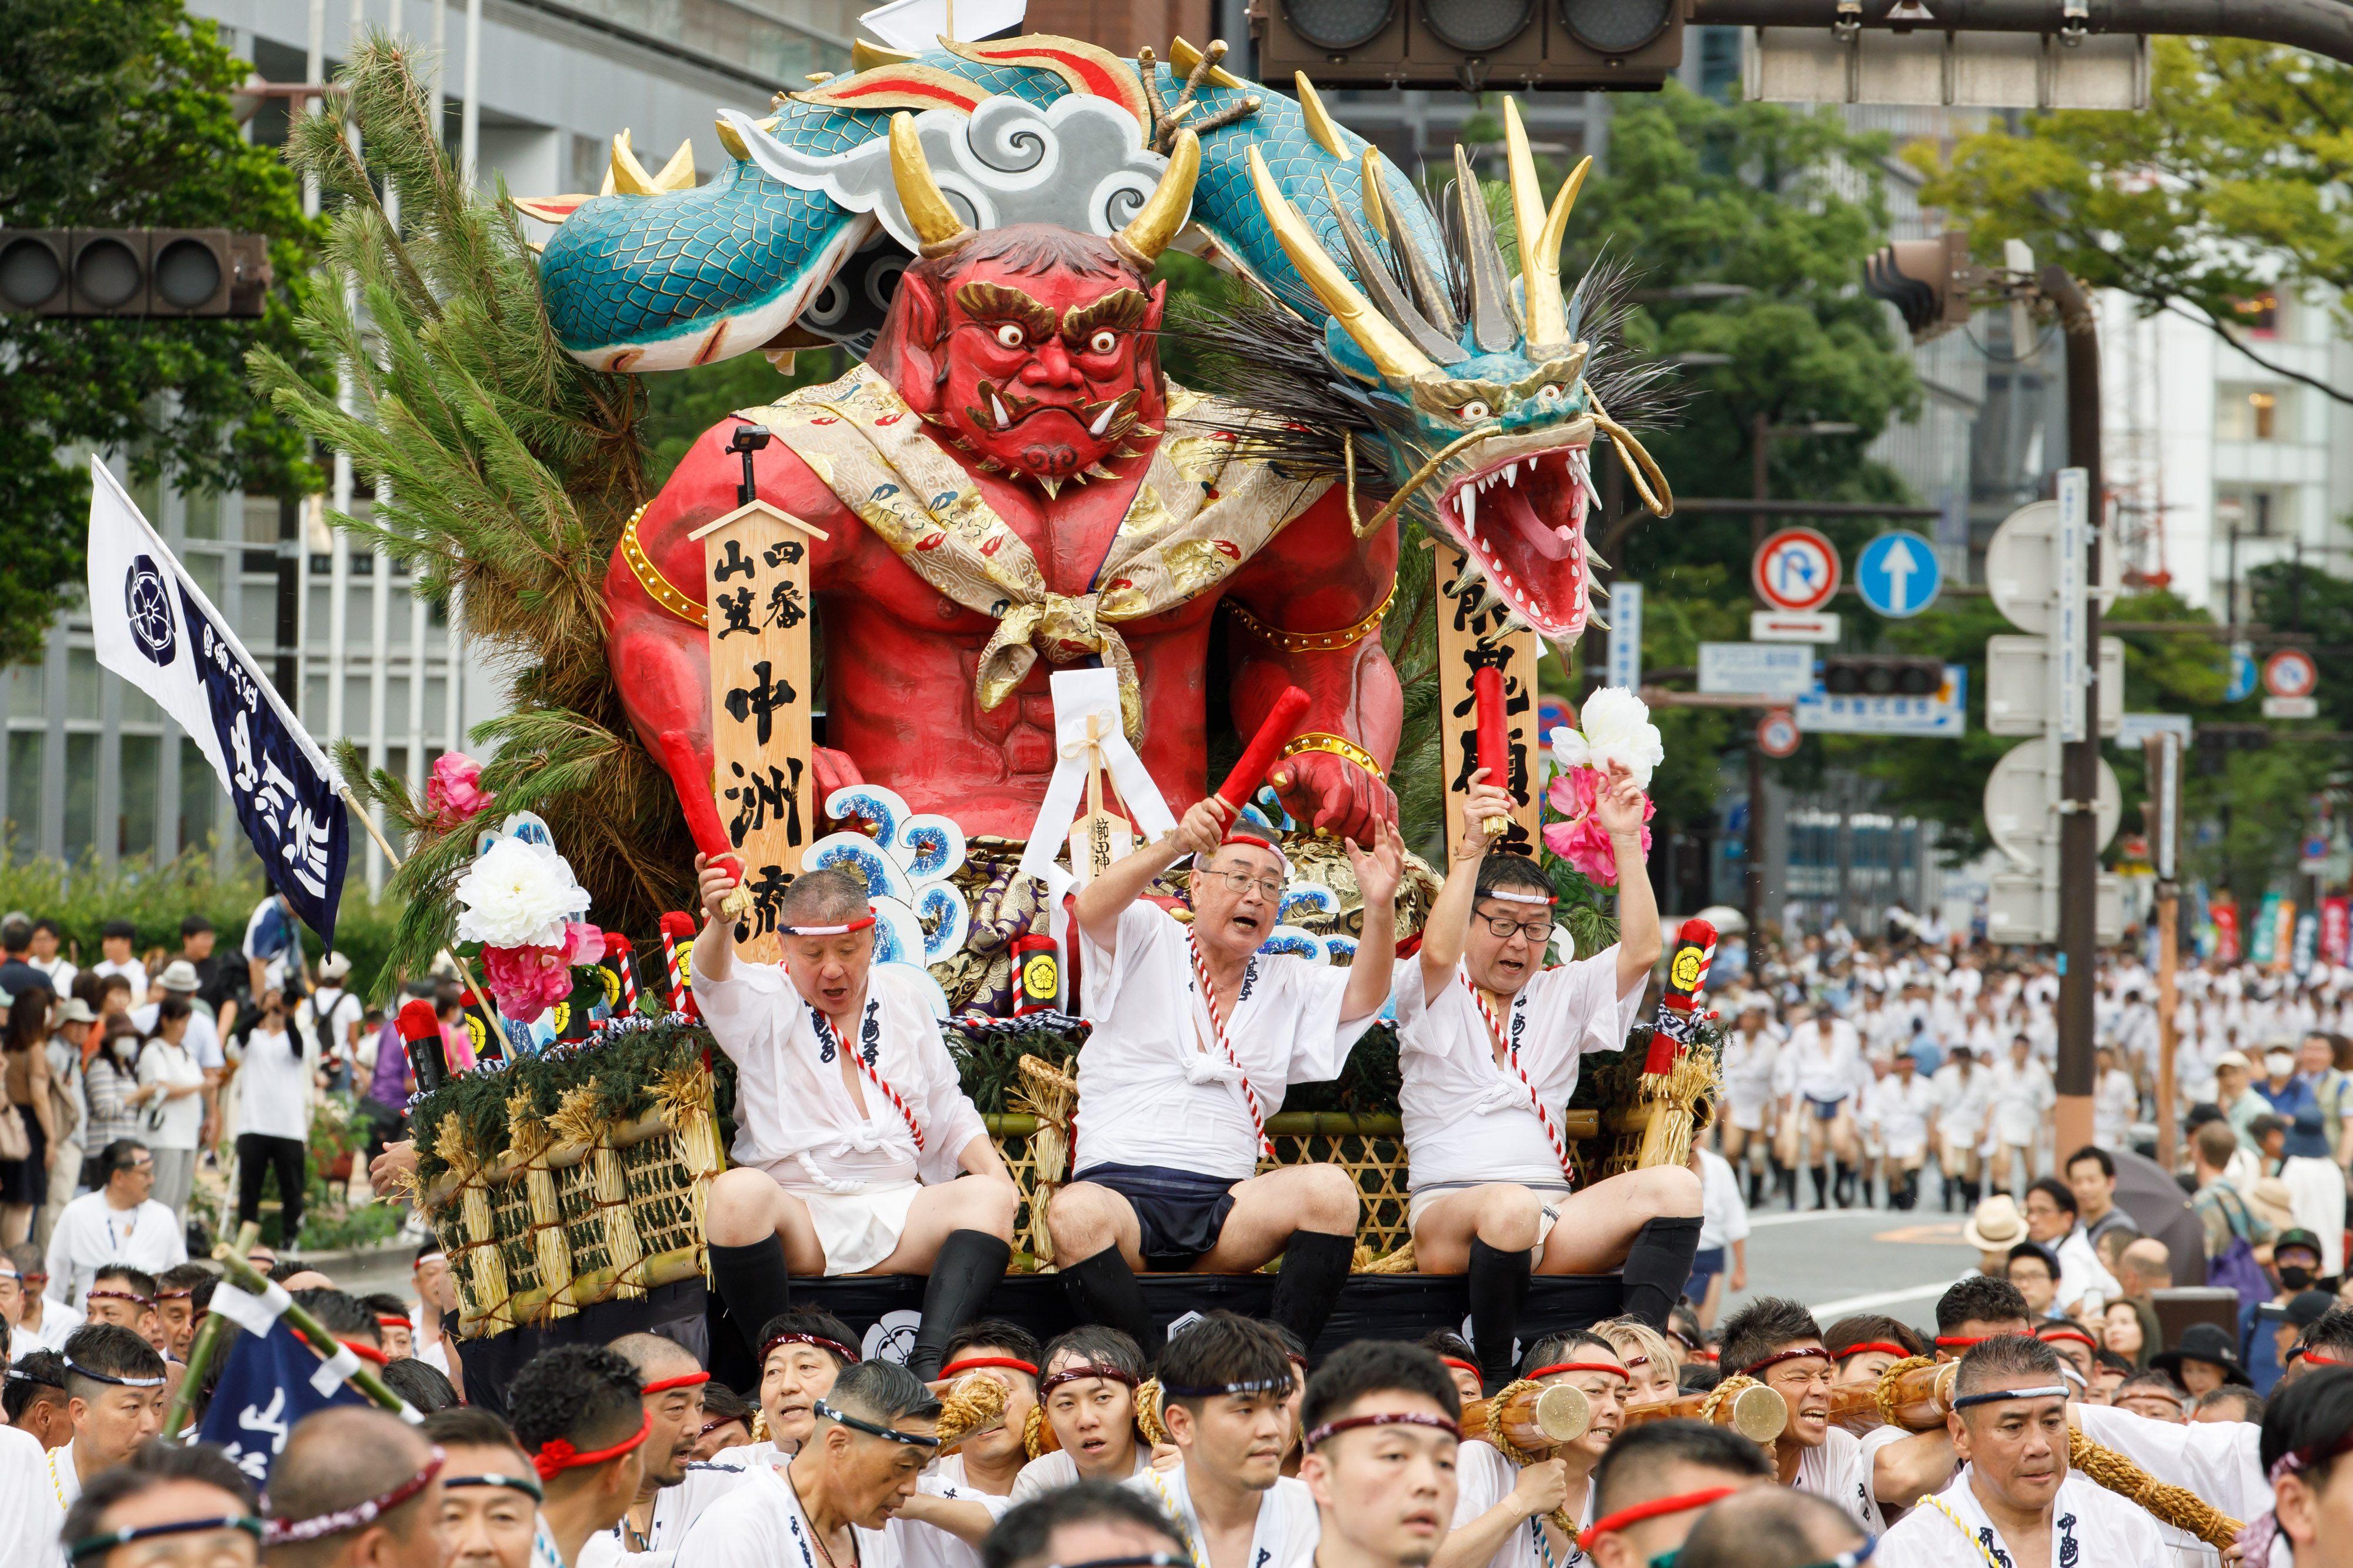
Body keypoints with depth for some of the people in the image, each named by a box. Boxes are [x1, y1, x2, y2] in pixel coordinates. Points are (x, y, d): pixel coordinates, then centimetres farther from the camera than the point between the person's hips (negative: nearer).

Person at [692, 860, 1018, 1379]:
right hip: (796, 1215, -3)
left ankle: (928, 1365, -42)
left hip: (897, 1209, 3)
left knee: (988, 1197, -26)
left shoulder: (904, 997, 18)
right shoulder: (765, 1002, 5)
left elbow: (948, 1108, 24)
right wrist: (719, 924, -44)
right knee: (739, 1192, -36)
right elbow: (716, 983, -20)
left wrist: (990, 1168, 4)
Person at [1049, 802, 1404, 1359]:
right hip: (1119, 1184, -3)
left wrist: (1380, 907, -17)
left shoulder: (1288, 986, 20)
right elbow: (1092, 910, -10)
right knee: (1075, 1212, -37)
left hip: (1223, 1206, 3)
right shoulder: (1149, 943, 11)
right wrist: (1173, 846, -29)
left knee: (1329, 1190, -26)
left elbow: (1365, 995, 3)